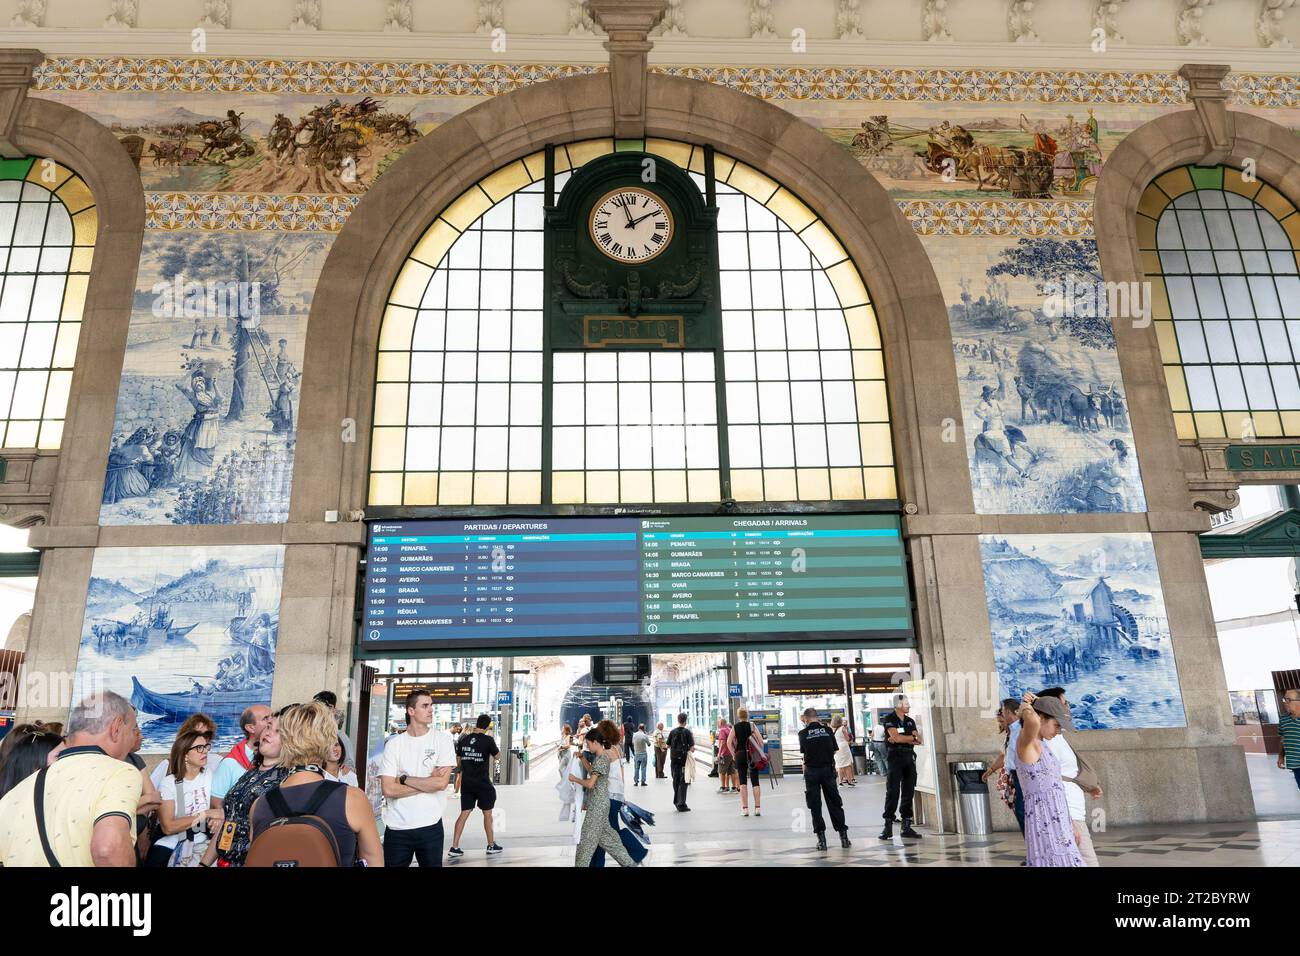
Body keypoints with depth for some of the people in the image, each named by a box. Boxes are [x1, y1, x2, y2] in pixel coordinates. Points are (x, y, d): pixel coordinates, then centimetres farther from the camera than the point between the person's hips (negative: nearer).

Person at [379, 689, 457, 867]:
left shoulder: (443, 739, -1)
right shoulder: (393, 743, 1)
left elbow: (441, 783, -11)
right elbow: (388, 790, -7)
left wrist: (404, 779, -8)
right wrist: (428, 783, -9)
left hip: (430, 826, -1)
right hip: (397, 828, 1)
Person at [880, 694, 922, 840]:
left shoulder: (910, 721, 16)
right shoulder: (889, 719, -2)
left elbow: (918, 741, 5)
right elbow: (895, 737, -15)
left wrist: (902, 739, -10)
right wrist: (913, 737, -1)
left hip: (909, 758, 6)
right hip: (895, 758, -6)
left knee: (909, 792, 5)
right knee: (893, 792, -8)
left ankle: (906, 826, 11)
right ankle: (888, 826, -6)